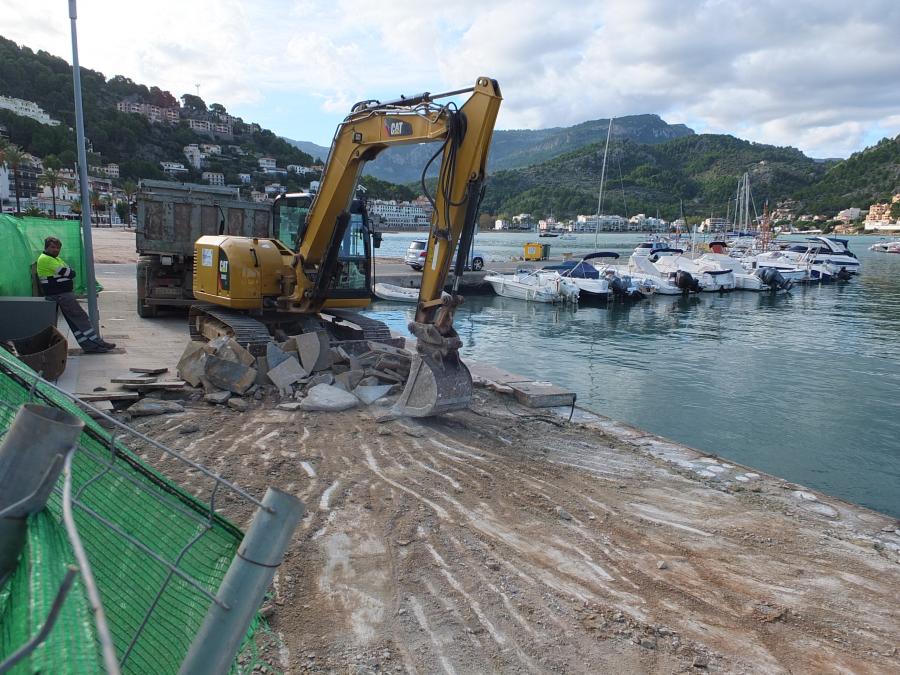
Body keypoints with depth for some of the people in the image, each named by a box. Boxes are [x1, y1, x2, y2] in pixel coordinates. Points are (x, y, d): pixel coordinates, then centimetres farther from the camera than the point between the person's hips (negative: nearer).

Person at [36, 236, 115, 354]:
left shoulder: (57, 259, 21)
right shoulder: (45, 259, -11)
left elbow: (72, 273, 11)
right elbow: (68, 273, -18)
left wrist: (69, 272, -8)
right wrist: (70, 271, 2)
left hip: (64, 294, 10)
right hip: (60, 295, -10)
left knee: (74, 321, 9)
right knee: (80, 317, -8)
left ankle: (88, 345, 11)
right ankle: (95, 344, -5)